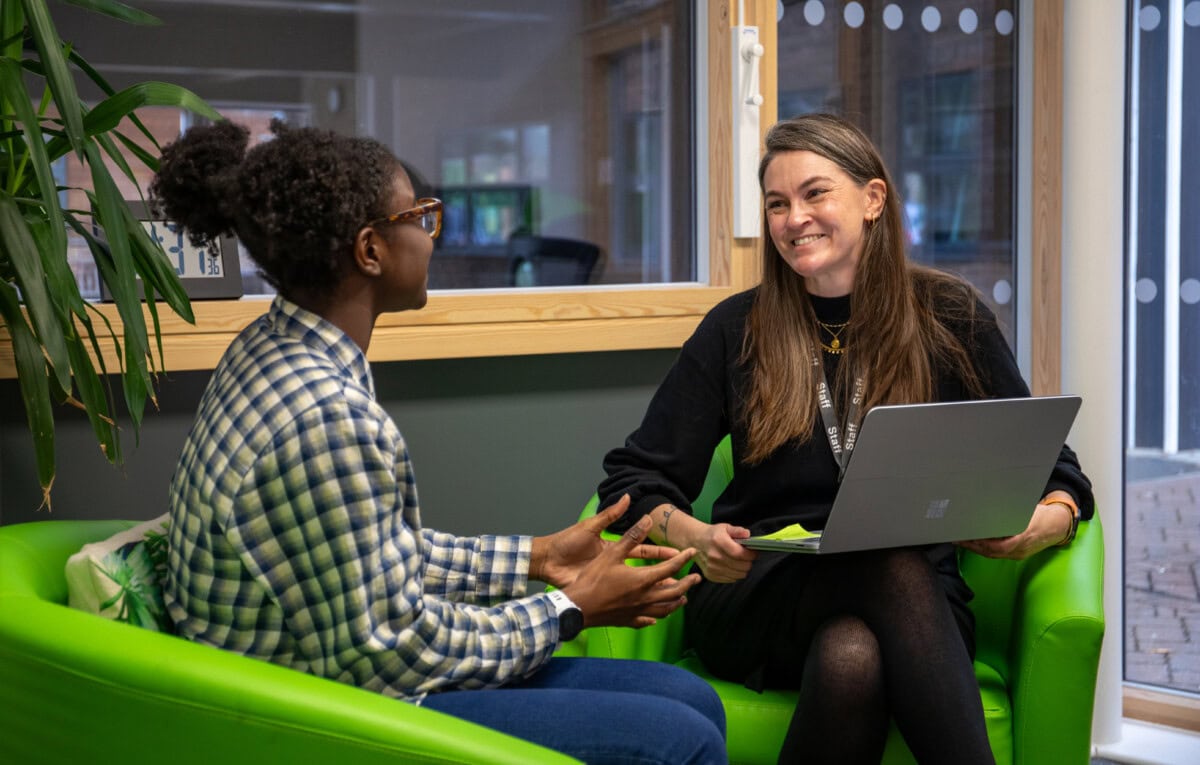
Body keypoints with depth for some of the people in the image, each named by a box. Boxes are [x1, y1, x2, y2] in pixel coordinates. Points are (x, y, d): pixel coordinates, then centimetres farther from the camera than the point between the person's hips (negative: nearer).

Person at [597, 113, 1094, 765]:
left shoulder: (950, 318, 8)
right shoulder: (737, 330, 8)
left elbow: (1055, 471, 9)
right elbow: (633, 478, 6)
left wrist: (1043, 524, -16)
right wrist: (693, 538, -17)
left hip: (916, 604, 0)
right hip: (756, 602, 0)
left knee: (850, 657, -40)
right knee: (892, 565, -36)